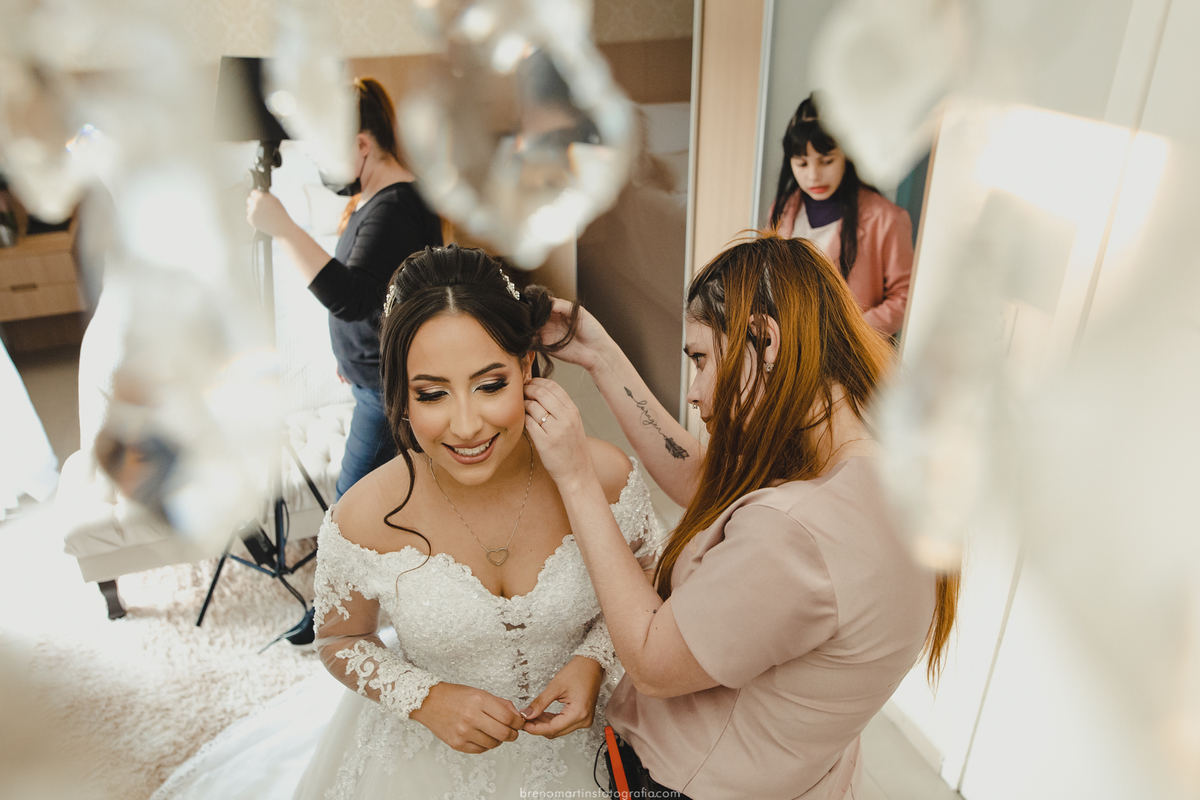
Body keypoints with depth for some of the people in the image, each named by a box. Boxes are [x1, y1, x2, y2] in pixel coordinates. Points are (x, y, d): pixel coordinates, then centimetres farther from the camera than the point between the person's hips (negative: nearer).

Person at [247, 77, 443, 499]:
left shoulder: (396, 207, -23)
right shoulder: (372, 195, 11)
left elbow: (352, 300, -36)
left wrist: (283, 228, -37)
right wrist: (351, 355, 25)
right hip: (375, 378, 10)